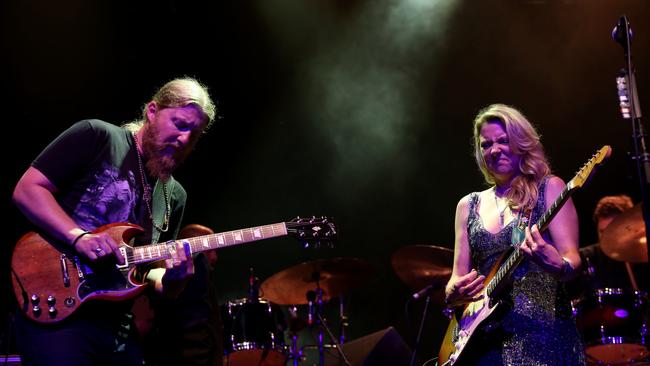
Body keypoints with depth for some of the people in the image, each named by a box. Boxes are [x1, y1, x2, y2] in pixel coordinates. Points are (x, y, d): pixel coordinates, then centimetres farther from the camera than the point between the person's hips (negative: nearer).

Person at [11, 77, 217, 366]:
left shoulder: (174, 195, 15)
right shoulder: (97, 136, -1)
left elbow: (149, 274, 16)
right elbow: (26, 190, -7)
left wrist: (172, 280, -8)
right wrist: (78, 236, -20)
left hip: (118, 327, 6)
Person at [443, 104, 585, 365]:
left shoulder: (548, 188, 6)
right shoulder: (468, 205, 16)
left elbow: (572, 259, -4)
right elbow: (458, 277, 15)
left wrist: (557, 264, -27)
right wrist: (454, 293, -8)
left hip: (543, 329, -3)